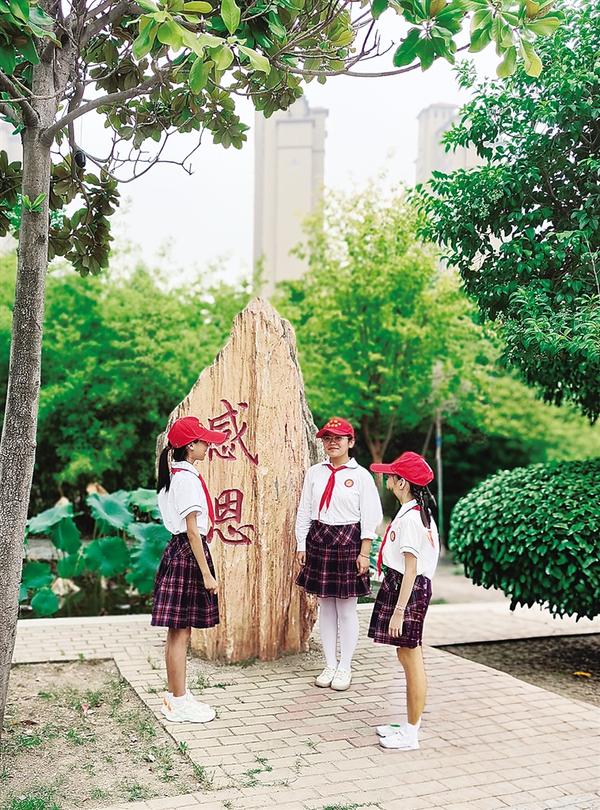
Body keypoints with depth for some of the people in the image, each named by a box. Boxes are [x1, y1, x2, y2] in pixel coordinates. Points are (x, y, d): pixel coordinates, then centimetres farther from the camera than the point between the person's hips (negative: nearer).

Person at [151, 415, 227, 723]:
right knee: (180, 631, -2)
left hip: (177, 549, 10)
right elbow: (193, 530, -19)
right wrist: (207, 573, -17)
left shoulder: (172, 474, 14)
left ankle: (175, 695, 25)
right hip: (189, 552, -10)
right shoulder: (188, 478, -16)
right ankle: (179, 703, 7)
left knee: (177, 631, 15)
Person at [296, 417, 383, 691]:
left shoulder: (361, 475, -3)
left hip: (348, 541, -3)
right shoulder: (315, 472, 7)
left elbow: (370, 517, -4)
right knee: (325, 606, 10)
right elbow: (304, 511, 9)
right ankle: (330, 665, 23)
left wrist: (364, 553, -9)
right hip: (319, 539, 3)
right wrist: (301, 545, 5)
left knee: (346, 609, 3)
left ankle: (345, 668, 17)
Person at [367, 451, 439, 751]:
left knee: (412, 660, -1)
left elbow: (411, 570, -21)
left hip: (408, 589, -10)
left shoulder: (410, 518, -19)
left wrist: (398, 611, -20)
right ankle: (410, 724, 28)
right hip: (402, 584, 10)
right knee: (408, 657, 17)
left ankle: (411, 735, 10)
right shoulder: (420, 512, 11)